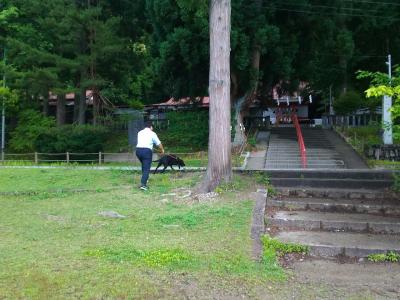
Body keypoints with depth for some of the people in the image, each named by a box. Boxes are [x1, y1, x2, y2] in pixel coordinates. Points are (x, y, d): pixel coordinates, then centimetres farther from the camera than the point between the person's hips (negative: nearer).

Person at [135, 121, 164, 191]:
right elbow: (158, 143, 12)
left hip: (138, 150, 6)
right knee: (146, 168, -5)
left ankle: (145, 179, 38)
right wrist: (162, 150, 31)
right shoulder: (152, 133, 3)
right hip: (147, 151, -6)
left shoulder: (139, 133, 17)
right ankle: (143, 184, -15)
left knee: (144, 166, 27)